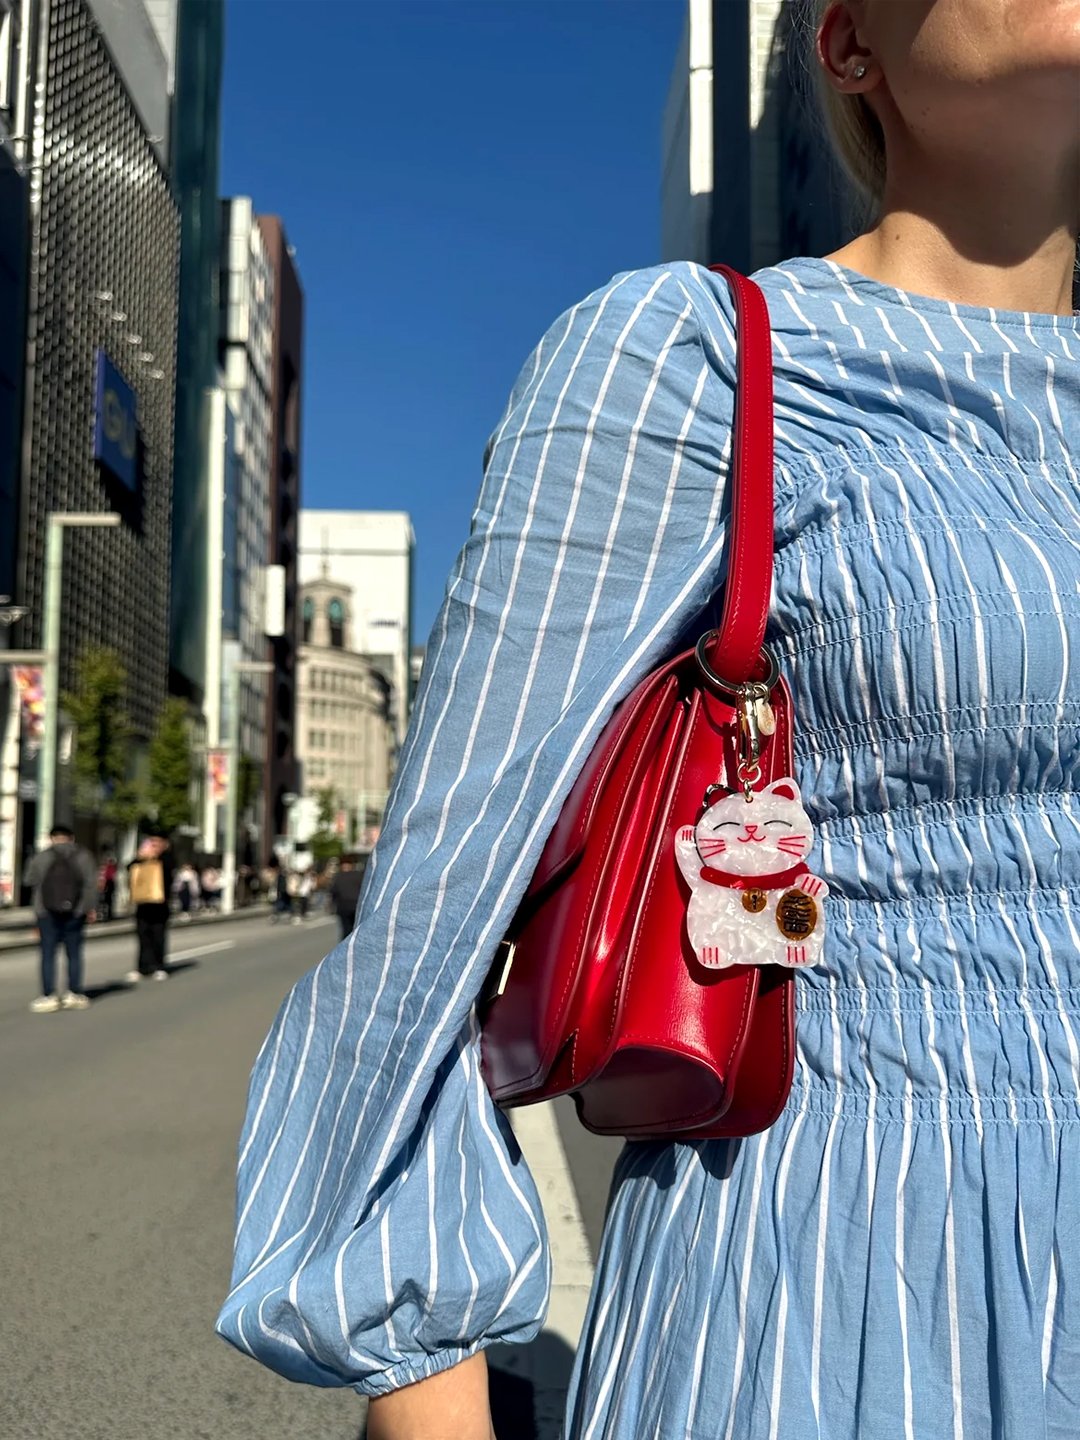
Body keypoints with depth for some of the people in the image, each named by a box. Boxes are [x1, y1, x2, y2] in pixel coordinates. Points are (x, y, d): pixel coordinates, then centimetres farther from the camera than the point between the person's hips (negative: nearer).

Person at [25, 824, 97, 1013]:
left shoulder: (42, 857, -4)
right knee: (74, 954, 9)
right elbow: (91, 883, -3)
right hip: (75, 912, 2)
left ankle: (49, 996, -1)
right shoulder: (82, 856, 1)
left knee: (48, 954, 3)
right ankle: (75, 995, 9)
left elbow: (30, 880, 4)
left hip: (48, 912, -1)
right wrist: (90, 907, 4)